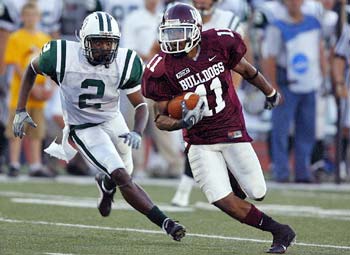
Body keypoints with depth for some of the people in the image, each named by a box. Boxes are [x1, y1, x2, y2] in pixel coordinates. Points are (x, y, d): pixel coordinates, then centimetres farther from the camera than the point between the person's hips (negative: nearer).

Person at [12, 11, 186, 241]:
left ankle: (106, 183, 55)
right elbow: (32, 69, -3)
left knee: (124, 173, 18)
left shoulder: (125, 63, -19)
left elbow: (141, 105, -10)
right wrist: (21, 110, -6)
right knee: (122, 178, -16)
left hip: (113, 121, 4)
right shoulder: (62, 56, -24)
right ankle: (165, 223, -12)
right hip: (83, 128, -4)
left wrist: (137, 132, -30)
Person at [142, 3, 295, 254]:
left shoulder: (219, 44, -11)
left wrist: (270, 92, 27)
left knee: (257, 192, -1)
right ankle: (278, 230, 7)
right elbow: (161, 118, -8)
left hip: (232, 130, 0)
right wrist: (182, 122, -30)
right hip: (200, 142, 0)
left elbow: (245, 69, 10)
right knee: (222, 200, -11)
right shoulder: (163, 69, -14)